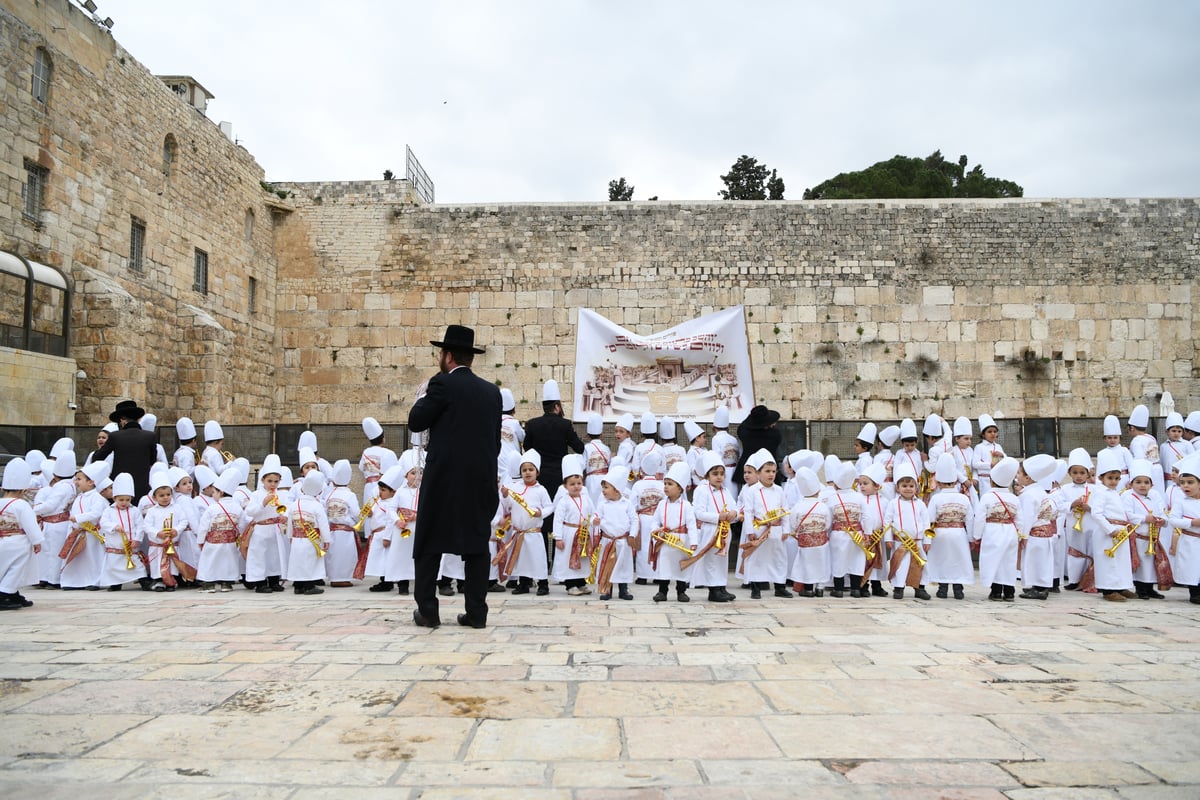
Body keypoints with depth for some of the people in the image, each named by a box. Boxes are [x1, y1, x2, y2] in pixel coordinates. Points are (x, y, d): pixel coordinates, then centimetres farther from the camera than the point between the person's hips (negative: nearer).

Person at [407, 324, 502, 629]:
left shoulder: (442, 384, -7)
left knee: (429, 543, 6)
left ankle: (427, 610, 8)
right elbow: (496, 438, 13)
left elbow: (416, 422, -4)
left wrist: (423, 397, 13)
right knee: (477, 543, 8)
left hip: (444, 477, -5)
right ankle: (476, 612, 8)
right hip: (482, 478, 5)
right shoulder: (492, 391, 11)